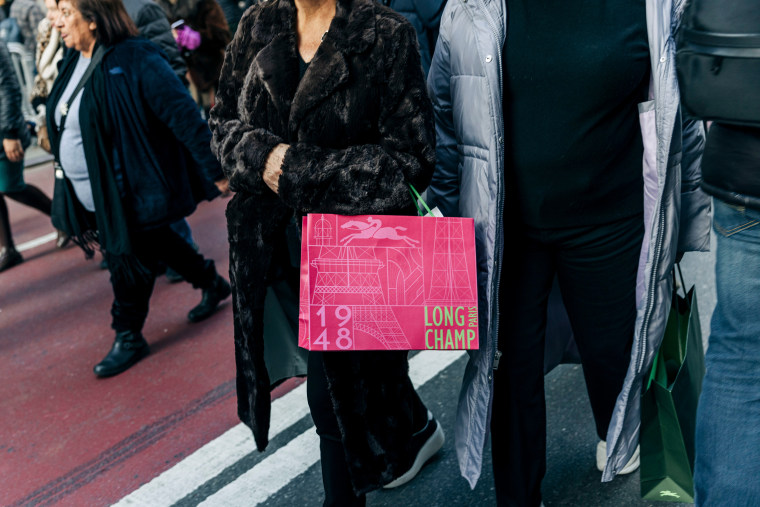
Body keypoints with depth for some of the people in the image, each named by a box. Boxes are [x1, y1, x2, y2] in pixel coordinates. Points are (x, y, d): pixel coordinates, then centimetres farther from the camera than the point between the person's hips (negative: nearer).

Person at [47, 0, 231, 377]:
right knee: (156, 244, 21)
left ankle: (129, 338, 21)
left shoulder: (134, 59, -19)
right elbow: (66, 121, 17)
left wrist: (213, 170, -25)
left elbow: (183, 116, -23)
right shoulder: (74, 61, 7)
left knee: (129, 263, 2)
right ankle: (212, 283, 41)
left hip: (132, 193, -9)